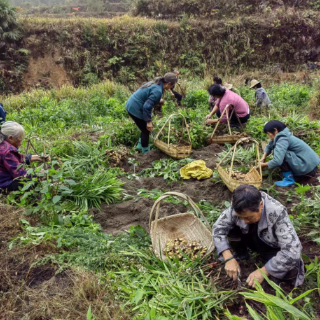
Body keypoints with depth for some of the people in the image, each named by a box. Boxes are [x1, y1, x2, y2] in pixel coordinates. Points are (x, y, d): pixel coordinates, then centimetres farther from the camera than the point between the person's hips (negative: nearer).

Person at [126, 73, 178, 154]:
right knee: (146, 130, 6)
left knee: (145, 129, 22)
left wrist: (158, 100, 31)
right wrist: (148, 121, -22)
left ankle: (140, 146, 38)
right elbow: (147, 106, -28)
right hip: (135, 109, -9)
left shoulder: (156, 83, 5)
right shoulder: (157, 91, -24)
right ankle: (146, 152, 19)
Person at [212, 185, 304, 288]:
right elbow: (218, 228, -18)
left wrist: (263, 271, -37)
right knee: (229, 227, -22)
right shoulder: (238, 208, -26)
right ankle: (240, 254, 7)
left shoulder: (277, 213, -38)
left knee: (290, 270, -34)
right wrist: (229, 258, -29)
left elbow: (293, 251, -41)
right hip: (255, 240, 4)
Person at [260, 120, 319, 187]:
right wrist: (264, 157, 9)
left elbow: (277, 161, -29)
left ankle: (289, 179, -8)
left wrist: (264, 164, -11)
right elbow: (269, 146, 26)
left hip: (307, 166, -10)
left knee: (278, 152, -18)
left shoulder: (282, 140, -19)